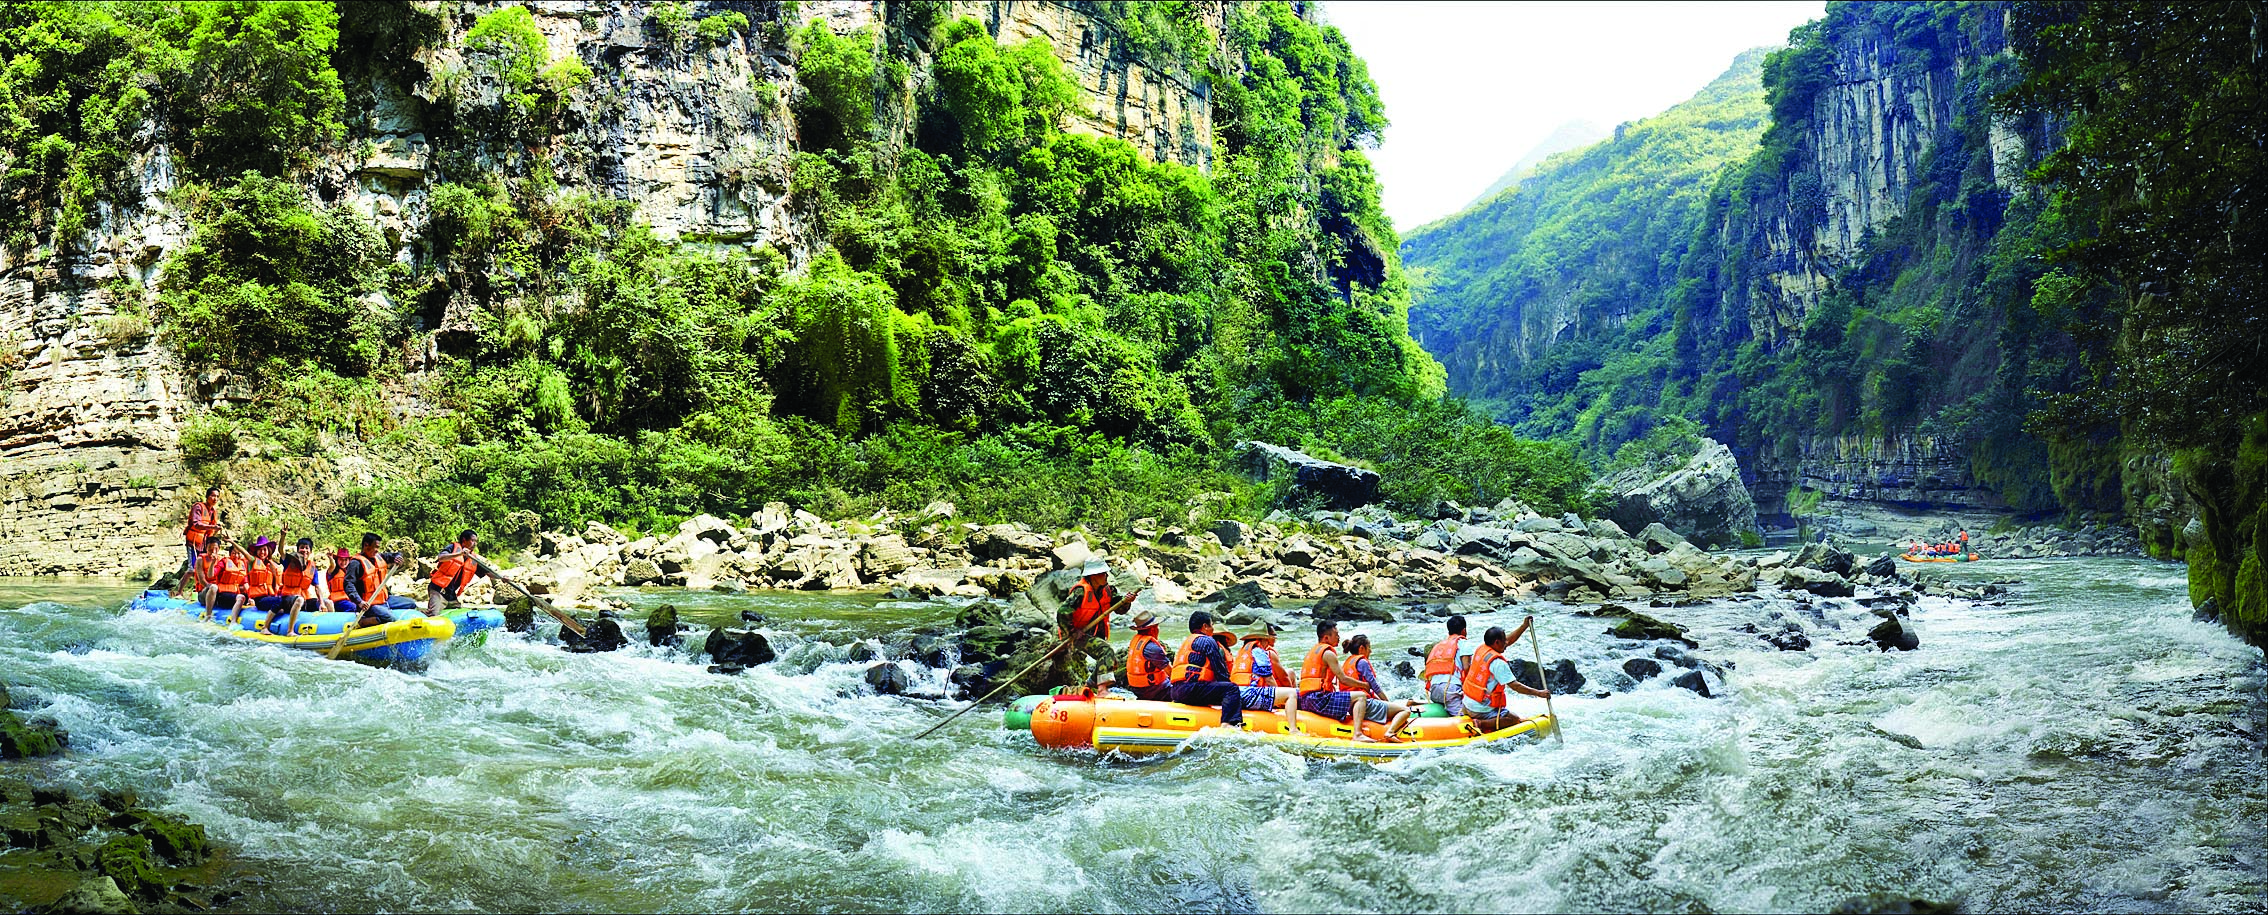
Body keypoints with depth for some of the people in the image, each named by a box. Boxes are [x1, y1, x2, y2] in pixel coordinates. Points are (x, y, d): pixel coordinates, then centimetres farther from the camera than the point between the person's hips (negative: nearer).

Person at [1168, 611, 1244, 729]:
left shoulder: (1186, 642, 29)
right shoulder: (1207, 641, 1)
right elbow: (1220, 671, -1)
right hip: (1191, 688, -10)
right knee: (1231, 689, -19)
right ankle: (1227, 724, -37)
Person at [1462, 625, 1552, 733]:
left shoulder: (1480, 649, 4)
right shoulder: (1498, 663, -21)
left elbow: (1508, 641, 16)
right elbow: (1515, 686, -22)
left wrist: (1524, 626, 14)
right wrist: (1538, 693, -17)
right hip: (1482, 710, -9)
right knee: (1515, 719, 2)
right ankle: (1482, 724, -13)